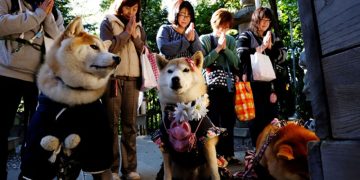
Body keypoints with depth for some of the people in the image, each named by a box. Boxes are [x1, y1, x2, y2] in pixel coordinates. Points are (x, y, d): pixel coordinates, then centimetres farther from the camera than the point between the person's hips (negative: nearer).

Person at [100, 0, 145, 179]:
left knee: (130, 124, 2)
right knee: (112, 123, -3)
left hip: (133, 78, 3)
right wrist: (127, 32, -4)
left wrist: (135, 36, -1)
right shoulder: (108, 22, 7)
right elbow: (109, 47, -8)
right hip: (113, 77, -3)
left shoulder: (138, 25, 19)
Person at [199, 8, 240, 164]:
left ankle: (228, 153, 18)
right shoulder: (204, 39, 1)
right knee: (213, 121, 0)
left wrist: (225, 48, -7)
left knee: (228, 120, 8)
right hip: (211, 85, -4)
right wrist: (218, 48, -9)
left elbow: (236, 63, 3)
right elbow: (202, 63, -10)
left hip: (228, 85, 4)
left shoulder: (231, 40, 13)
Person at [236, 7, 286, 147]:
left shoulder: (272, 37, 21)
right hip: (253, 82, -5)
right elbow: (242, 56, -10)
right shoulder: (245, 36, 5)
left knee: (271, 116, 5)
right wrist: (261, 47, -7)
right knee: (257, 116, -5)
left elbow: (280, 56, 12)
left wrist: (270, 46, -3)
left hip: (269, 82, 5)